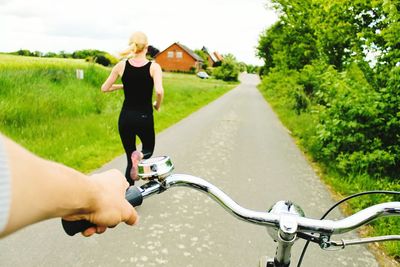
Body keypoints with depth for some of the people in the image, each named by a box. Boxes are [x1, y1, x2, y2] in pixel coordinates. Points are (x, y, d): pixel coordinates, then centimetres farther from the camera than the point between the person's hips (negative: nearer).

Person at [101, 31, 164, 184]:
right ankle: (140, 156, -13)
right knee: (149, 149, 23)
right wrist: (157, 106, -3)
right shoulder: (153, 66, -7)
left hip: (126, 118, 3)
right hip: (144, 118, -2)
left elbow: (104, 88, 6)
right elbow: (159, 91, -22)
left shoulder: (122, 65, 0)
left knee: (130, 159, 17)